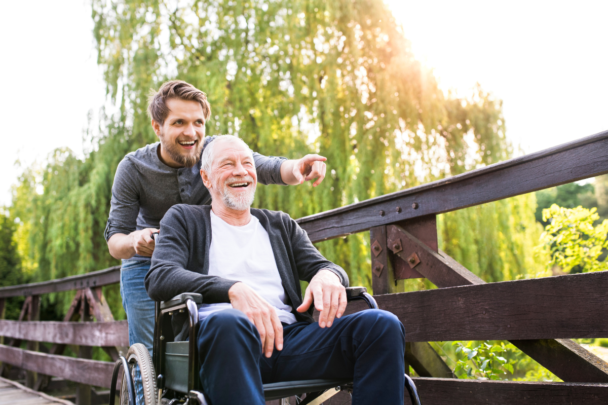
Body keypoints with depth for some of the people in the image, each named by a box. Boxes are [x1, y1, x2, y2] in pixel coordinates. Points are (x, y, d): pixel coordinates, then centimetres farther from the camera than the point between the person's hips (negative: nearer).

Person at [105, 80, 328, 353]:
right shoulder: (133, 169, -13)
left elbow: (271, 169, -27)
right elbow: (114, 240, -14)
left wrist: (296, 168, -51)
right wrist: (134, 242, -38)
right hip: (148, 266, 0)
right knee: (150, 354, -6)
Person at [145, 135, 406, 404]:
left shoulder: (281, 225, 29)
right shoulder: (184, 219, 17)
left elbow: (321, 266, 19)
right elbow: (159, 278, -1)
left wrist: (328, 275, -10)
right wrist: (234, 289, -20)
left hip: (287, 336, 4)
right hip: (217, 335, -3)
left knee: (383, 324, -21)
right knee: (228, 322, -41)